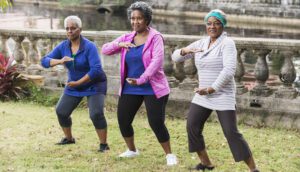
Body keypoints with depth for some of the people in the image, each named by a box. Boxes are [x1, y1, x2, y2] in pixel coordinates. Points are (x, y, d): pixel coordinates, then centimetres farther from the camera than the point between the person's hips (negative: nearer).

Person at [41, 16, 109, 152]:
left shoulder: (89, 46, -24)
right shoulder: (63, 46, -7)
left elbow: (96, 70, -32)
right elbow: (45, 61, -12)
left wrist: (78, 82, -29)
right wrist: (60, 61, -31)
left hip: (94, 85, -6)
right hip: (74, 85, 6)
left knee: (96, 114, -21)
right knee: (61, 111, 5)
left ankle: (103, 144, -6)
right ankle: (68, 138, 29)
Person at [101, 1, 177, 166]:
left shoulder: (155, 38, -10)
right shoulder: (127, 38, 7)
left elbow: (157, 61, -22)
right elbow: (105, 50, 6)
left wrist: (141, 80, -29)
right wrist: (119, 45, -15)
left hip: (152, 89, -6)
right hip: (129, 89, 6)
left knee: (156, 123, -11)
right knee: (123, 121, 8)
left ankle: (169, 154, 7)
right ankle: (132, 150, 32)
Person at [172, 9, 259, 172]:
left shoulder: (227, 43, -13)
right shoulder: (200, 44, 9)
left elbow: (229, 70, -25)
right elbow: (175, 56, 9)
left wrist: (212, 88, -30)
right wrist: (184, 50, -14)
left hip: (223, 96, -7)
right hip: (203, 96, 7)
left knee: (231, 133, -12)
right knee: (192, 127, -3)